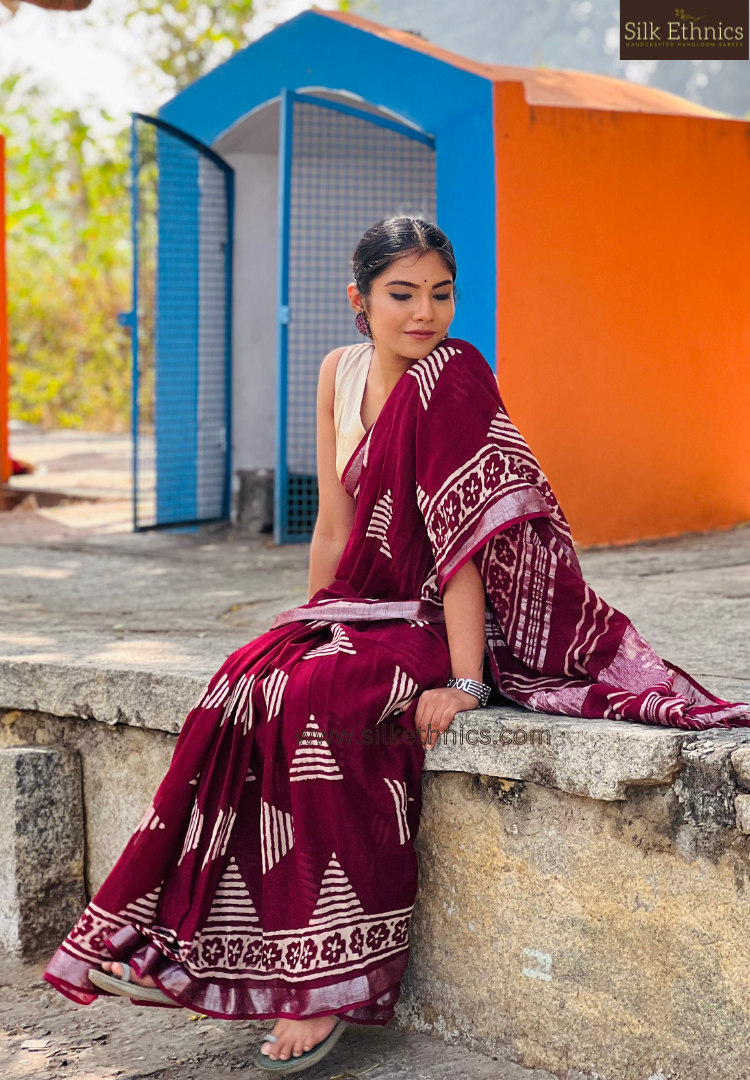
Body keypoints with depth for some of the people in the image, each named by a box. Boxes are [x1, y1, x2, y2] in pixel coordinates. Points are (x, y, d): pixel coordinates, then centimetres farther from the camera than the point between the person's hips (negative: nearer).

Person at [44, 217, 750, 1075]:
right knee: (240, 693, -20)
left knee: (304, 704, -30)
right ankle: (202, 952, -11)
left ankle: (330, 984, -22)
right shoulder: (339, 373, 6)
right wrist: (303, 634, 9)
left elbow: (463, 536, -22)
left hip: (446, 623, -6)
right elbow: (335, 526, 12)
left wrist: (464, 682, -26)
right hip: (367, 612, 6)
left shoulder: (453, 377, -16)